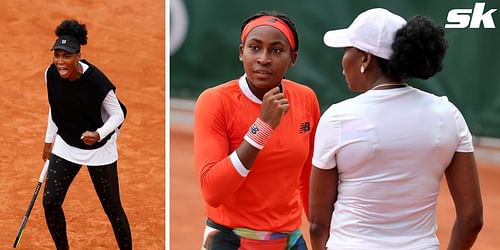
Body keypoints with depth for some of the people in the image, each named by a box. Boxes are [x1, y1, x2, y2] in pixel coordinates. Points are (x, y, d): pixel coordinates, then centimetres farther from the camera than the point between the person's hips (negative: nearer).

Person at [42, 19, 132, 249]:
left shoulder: (96, 80, -27)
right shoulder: (51, 74, -11)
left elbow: (118, 115, -16)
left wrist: (98, 135, -33)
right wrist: (49, 140, 14)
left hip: (99, 150, -4)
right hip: (66, 146, 5)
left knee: (111, 207, 2)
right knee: (50, 201, 0)